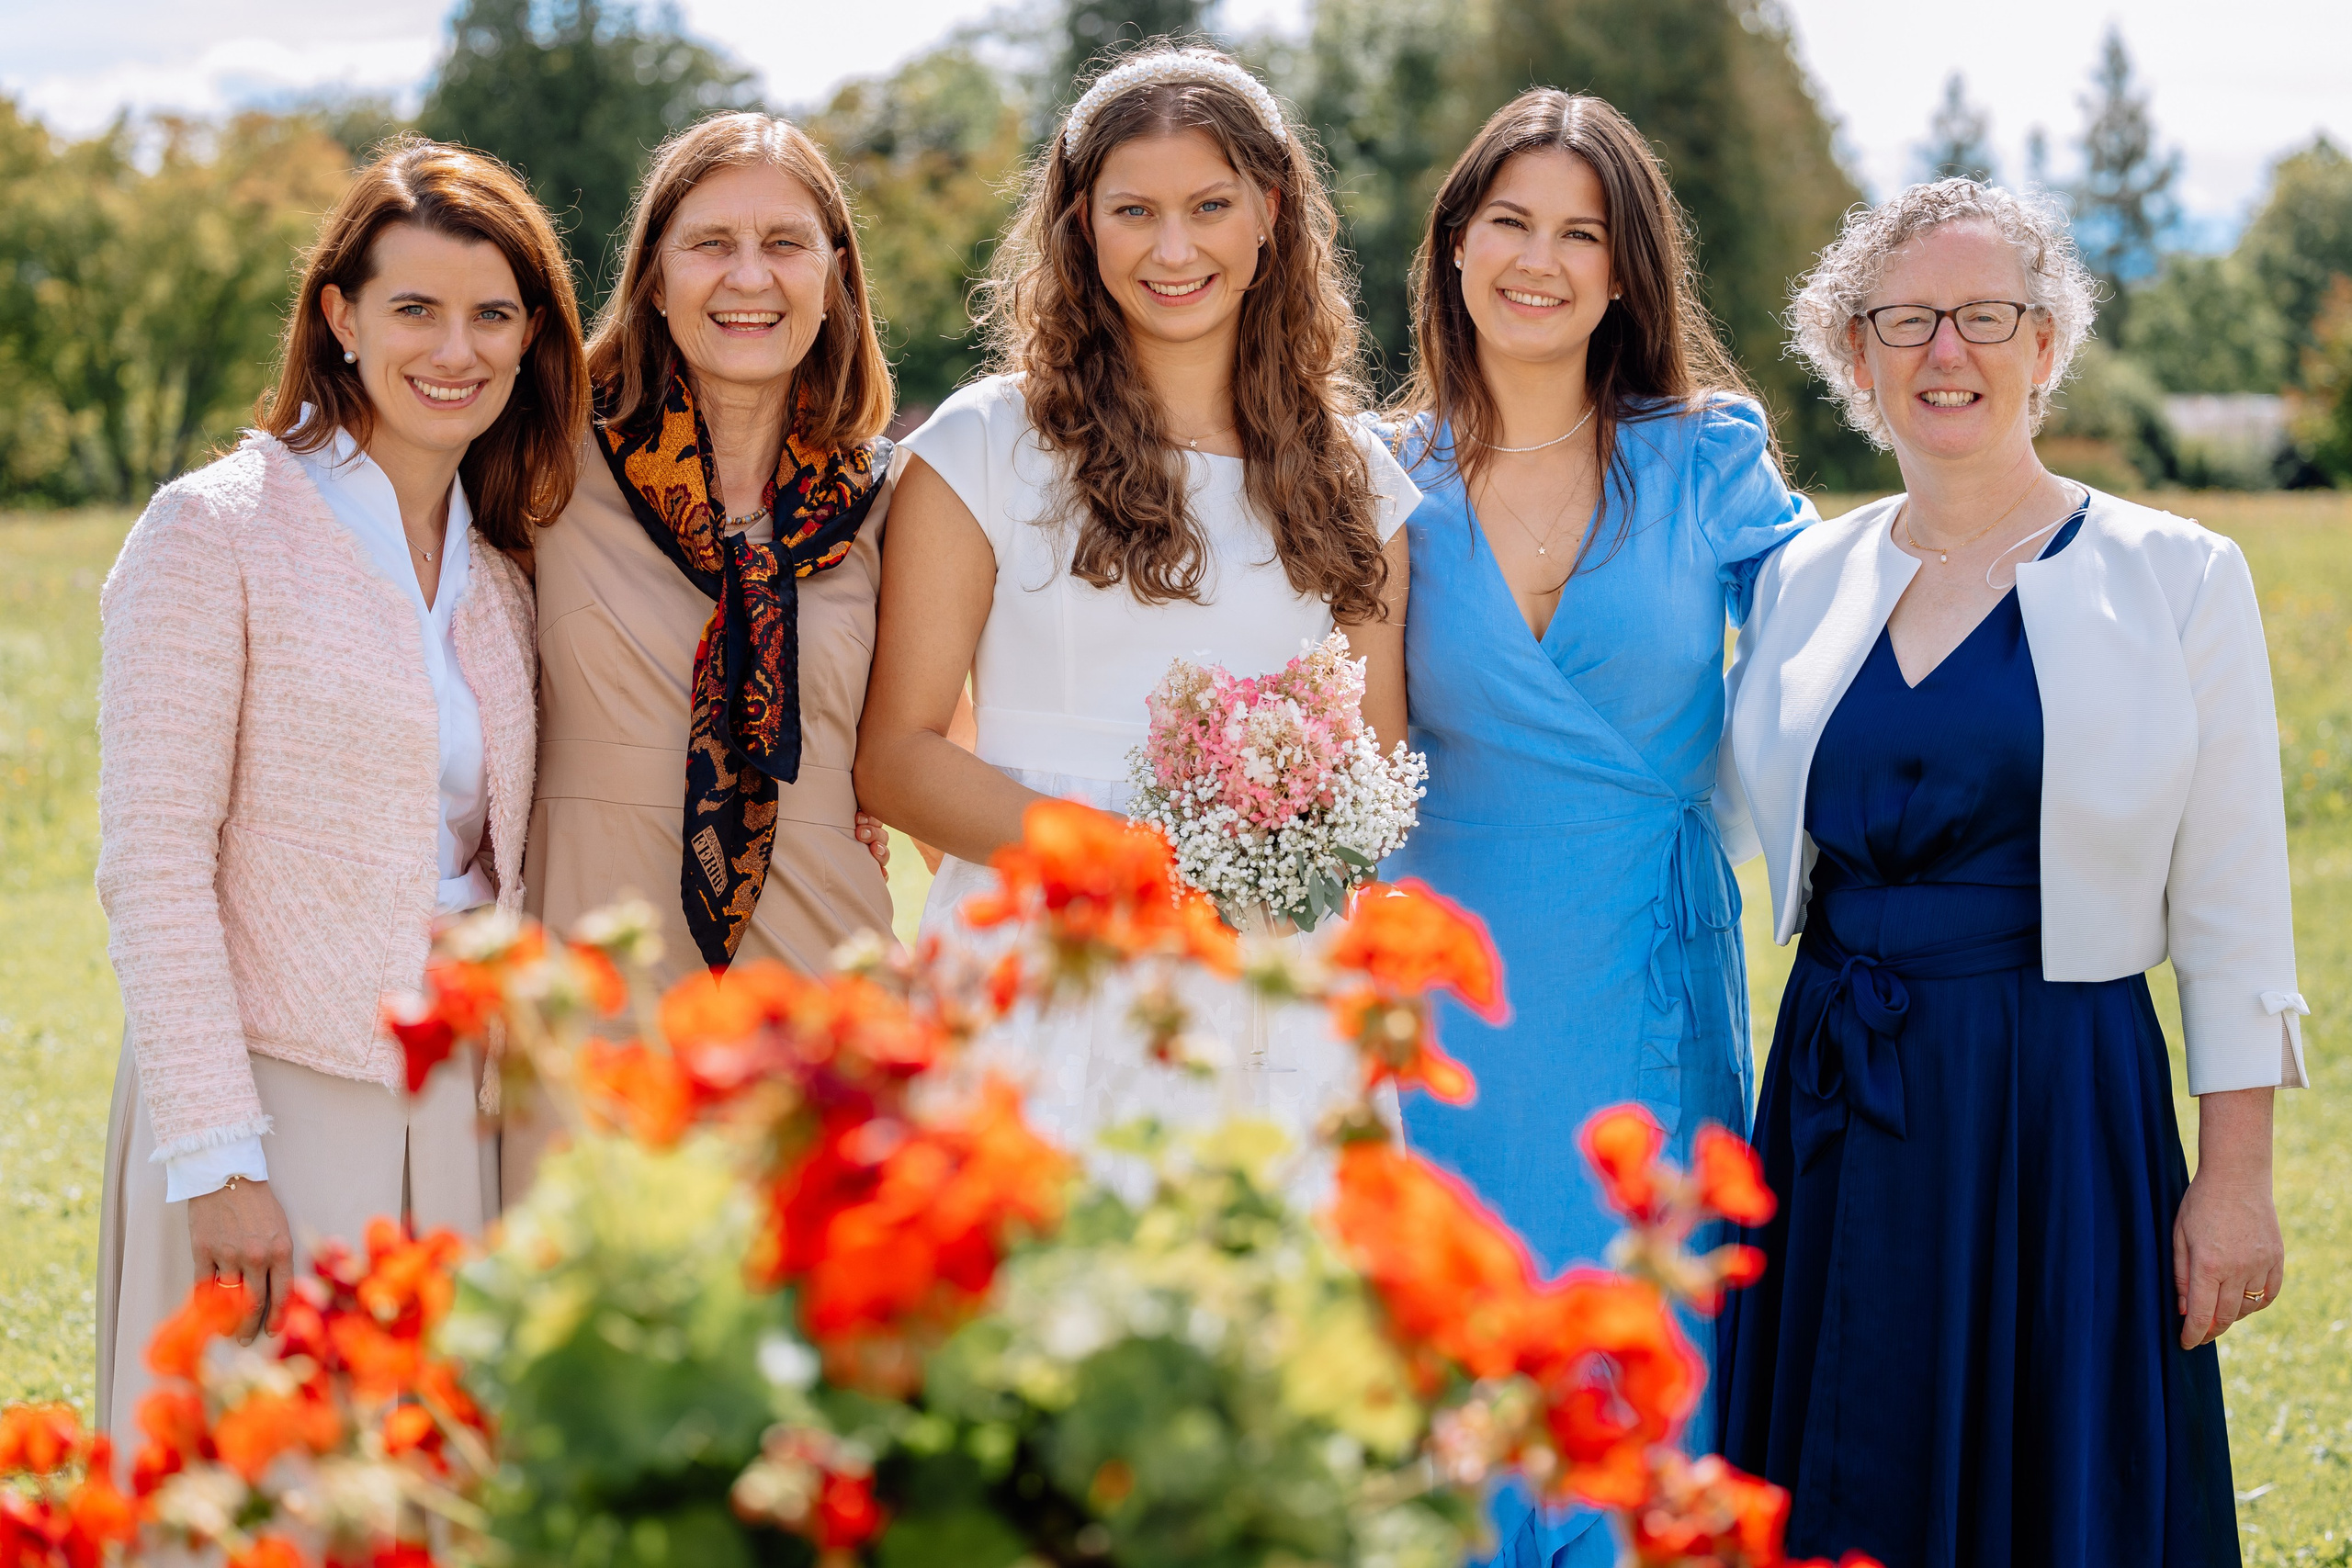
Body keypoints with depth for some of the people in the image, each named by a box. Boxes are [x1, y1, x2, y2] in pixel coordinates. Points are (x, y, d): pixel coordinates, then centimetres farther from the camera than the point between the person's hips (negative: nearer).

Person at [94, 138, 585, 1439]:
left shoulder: (503, 573, 12)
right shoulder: (215, 530, -7)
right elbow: (152, 866, -11)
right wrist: (214, 1157, -16)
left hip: (457, 1110, 6)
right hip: (273, 1092, -5)